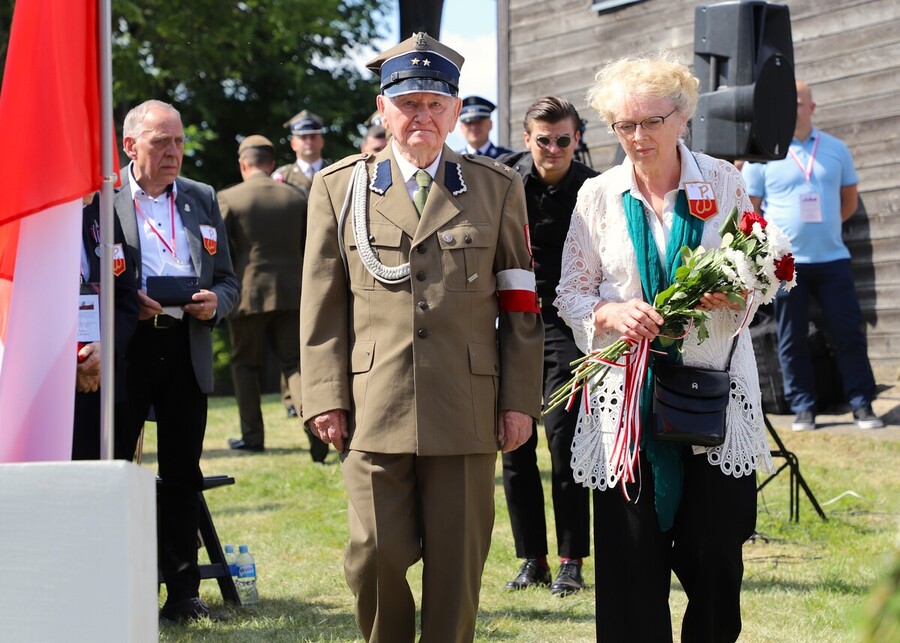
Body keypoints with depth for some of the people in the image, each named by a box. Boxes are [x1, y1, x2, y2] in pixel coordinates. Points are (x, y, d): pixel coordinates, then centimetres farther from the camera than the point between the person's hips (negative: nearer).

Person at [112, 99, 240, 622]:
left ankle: (184, 592, 13)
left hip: (187, 349, 4)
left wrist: (215, 301, -6)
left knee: (183, 473, 7)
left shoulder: (202, 199, 15)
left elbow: (228, 281, 16)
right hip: (122, 349, -4)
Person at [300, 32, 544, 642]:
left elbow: (521, 304, 8)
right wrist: (326, 398, 0)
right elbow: (322, 304, 8)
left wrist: (521, 400, 2)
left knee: (458, 562, 3)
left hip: (468, 407, 0)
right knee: (375, 556, -2)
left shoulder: (498, 187, 10)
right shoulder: (339, 187, 9)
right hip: (375, 407, 0)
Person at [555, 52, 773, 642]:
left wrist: (733, 294, -17)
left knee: (716, 555, 1)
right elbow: (570, 293, 5)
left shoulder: (723, 182, 1)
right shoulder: (599, 195, 2)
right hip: (627, 393, 0)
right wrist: (612, 313, -17)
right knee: (632, 558, -1)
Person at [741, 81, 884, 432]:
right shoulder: (763, 154, 1)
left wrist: (824, 226, 8)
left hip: (832, 259, 2)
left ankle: (862, 405, 7)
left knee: (849, 333, 1)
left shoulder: (836, 149, 8)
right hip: (784, 263, -2)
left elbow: (849, 199, 18)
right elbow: (750, 208, 3)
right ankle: (803, 409, 11)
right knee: (792, 339, 2)